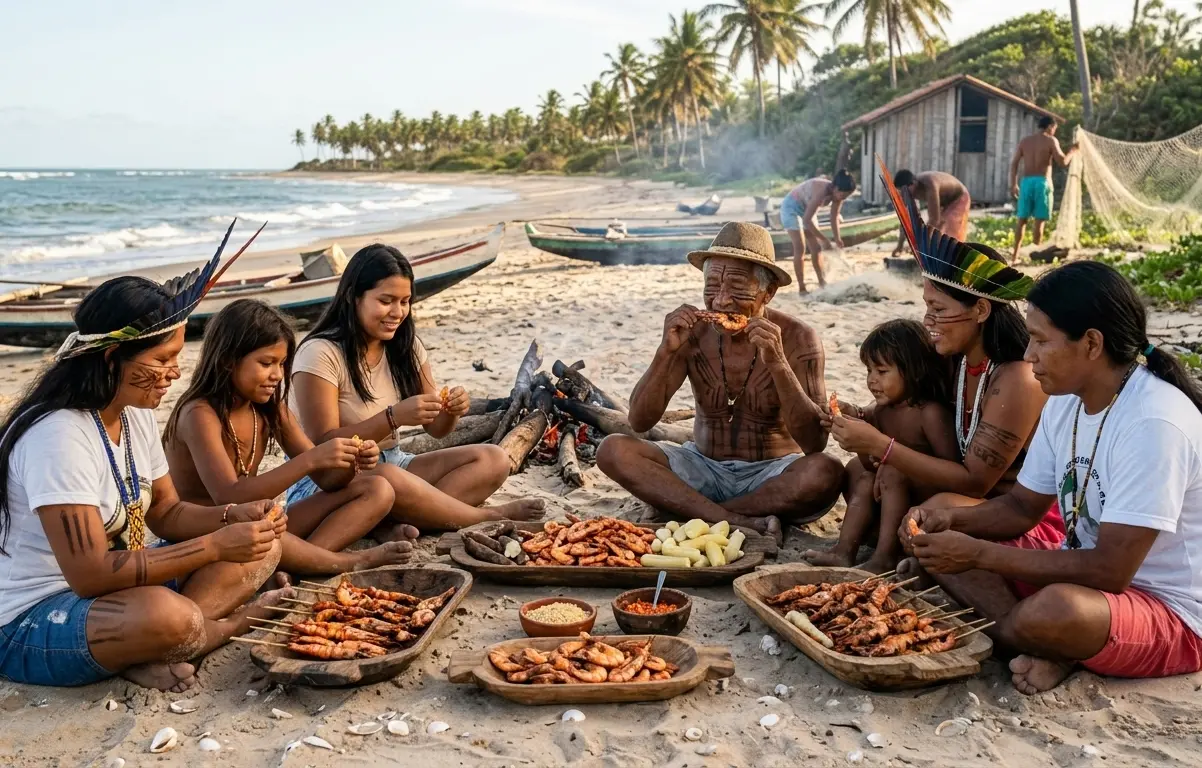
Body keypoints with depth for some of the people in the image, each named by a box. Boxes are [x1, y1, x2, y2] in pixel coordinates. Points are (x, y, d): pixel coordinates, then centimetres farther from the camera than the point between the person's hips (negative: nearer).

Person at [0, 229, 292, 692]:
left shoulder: (136, 414, 3)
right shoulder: (58, 436, -26)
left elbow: (166, 512, 11)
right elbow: (90, 573, -29)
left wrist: (233, 517, -10)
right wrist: (217, 545, -27)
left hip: (116, 581, 10)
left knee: (261, 546, 0)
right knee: (167, 615, -40)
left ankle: (150, 653, -14)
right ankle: (234, 623, -7)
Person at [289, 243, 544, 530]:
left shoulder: (406, 346, 5)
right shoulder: (321, 354, -15)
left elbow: (436, 429, 8)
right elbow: (323, 445, -20)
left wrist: (450, 411, -16)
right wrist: (394, 416, -30)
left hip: (391, 465, 7)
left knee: (493, 460, -10)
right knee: (387, 479, -40)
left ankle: (404, 525, -30)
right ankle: (490, 517, -18)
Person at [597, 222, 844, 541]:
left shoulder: (797, 338, -12)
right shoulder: (693, 332, -6)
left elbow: (815, 442, -21)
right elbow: (639, 421, -8)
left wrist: (777, 362, -32)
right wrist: (666, 351, -23)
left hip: (771, 475, -2)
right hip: (705, 469, 3)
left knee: (825, 473, -33)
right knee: (613, 450, -19)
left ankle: (692, 510, -19)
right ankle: (741, 521, -28)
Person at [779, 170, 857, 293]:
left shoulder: (836, 193, -14)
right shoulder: (821, 191, -37)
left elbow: (834, 217, 0)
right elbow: (807, 220, -37)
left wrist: (837, 239, -7)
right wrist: (824, 239, -34)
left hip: (805, 209, 8)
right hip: (791, 207, -8)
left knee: (816, 248, 6)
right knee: (800, 248, -13)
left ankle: (822, 282, 13)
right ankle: (801, 288, -10)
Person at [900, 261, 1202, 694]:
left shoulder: (1153, 423, -28)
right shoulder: (1067, 401, 0)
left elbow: (1110, 571, -29)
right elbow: (1023, 506, 10)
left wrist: (979, 554, -26)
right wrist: (951, 519, -11)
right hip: (1089, 568, 9)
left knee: (1053, 610, -40)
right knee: (936, 538, 1)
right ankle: (1046, 647, -12)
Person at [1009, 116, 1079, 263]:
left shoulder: (1025, 141, 12)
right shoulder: (1051, 140, -1)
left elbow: (1014, 163, 8)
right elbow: (1063, 162, -6)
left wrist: (1013, 184, 12)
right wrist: (1072, 152, 12)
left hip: (1026, 182, 4)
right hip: (1042, 182, -4)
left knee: (1022, 219, 8)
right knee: (1039, 220, 0)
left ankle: (1015, 255, 6)